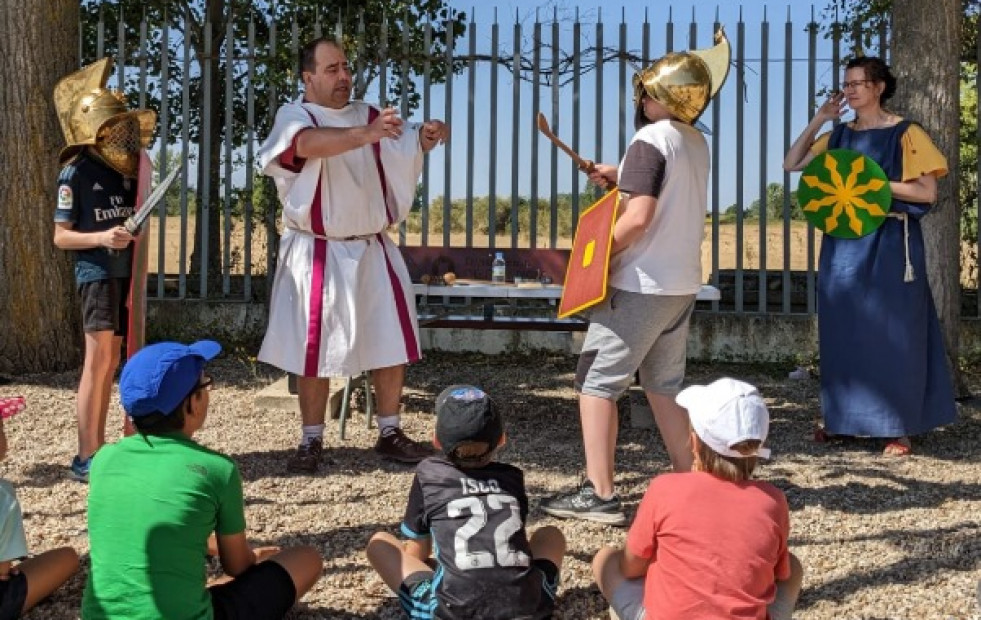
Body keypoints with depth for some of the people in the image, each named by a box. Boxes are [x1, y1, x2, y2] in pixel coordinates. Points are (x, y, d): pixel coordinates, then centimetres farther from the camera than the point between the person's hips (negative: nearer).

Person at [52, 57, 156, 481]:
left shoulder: (127, 168, 10)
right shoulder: (76, 172, -8)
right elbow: (61, 236, -8)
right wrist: (101, 238, -23)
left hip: (125, 272, 7)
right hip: (96, 272, -7)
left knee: (111, 361, 10)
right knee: (97, 360, -9)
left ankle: (99, 448, 19)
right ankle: (85, 457, -4)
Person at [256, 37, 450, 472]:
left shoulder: (367, 114, 11)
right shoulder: (294, 116, -6)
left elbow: (407, 147, 4)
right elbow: (310, 144, -29)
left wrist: (427, 135, -21)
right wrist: (366, 134, -46)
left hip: (372, 251, 5)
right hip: (317, 255, -4)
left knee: (392, 342, 7)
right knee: (315, 350, 2)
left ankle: (389, 434, 20)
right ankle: (312, 441, 15)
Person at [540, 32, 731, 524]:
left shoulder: (650, 139, -15)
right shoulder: (696, 143, 11)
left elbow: (638, 218, -23)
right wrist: (622, 180, 17)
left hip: (639, 285, -9)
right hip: (682, 285, 9)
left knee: (597, 382, -2)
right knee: (664, 385, 18)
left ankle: (599, 494, -2)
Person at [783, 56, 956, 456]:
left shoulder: (904, 134, -3)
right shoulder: (838, 135, 12)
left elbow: (927, 192, -8)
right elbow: (792, 164, 7)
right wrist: (819, 120, 2)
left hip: (889, 244, -5)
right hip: (844, 244, 5)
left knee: (891, 332, -2)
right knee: (842, 332, 7)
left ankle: (900, 427, 5)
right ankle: (842, 418, 17)